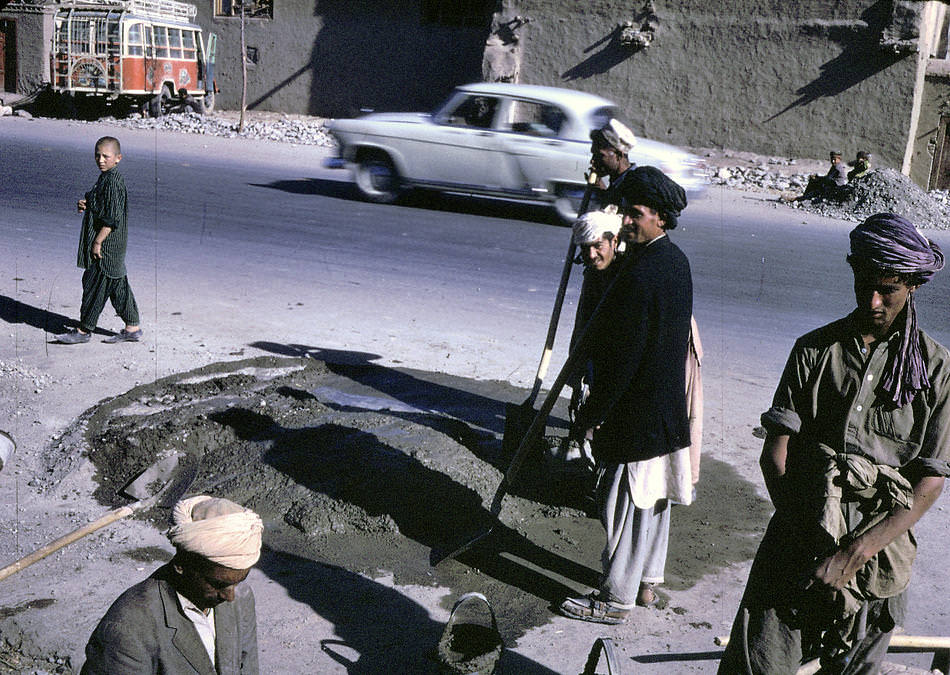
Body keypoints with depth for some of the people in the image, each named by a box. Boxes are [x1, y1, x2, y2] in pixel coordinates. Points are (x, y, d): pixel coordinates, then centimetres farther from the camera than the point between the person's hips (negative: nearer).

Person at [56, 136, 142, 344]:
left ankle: (84, 330, 8)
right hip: (114, 247, 10)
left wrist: (98, 242, -20)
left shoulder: (113, 181, -18)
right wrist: (85, 204, 3)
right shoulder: (106, 178, 13)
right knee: (118, 286, 12)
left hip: (106, 244, -10)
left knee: (94, 284, -2)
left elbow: (112, 217, -22)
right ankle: (132, 328, 18)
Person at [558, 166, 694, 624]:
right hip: (666, 408, 10)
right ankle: (647, 583, 33)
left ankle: (616, 599, 16)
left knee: (626, 505, 3)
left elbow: (622, 358, -24)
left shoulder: (642, 273, -24)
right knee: (653, 501, 19)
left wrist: (591, 414, -15)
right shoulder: (676, 260, 7)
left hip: (635, 411, -10)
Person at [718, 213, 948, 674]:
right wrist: (805, 535, -11)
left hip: (878, 549, 0)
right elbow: (775, 450, 0)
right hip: (800, 538, 1)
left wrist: (854, 554, -14)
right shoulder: (814, 349, 4)